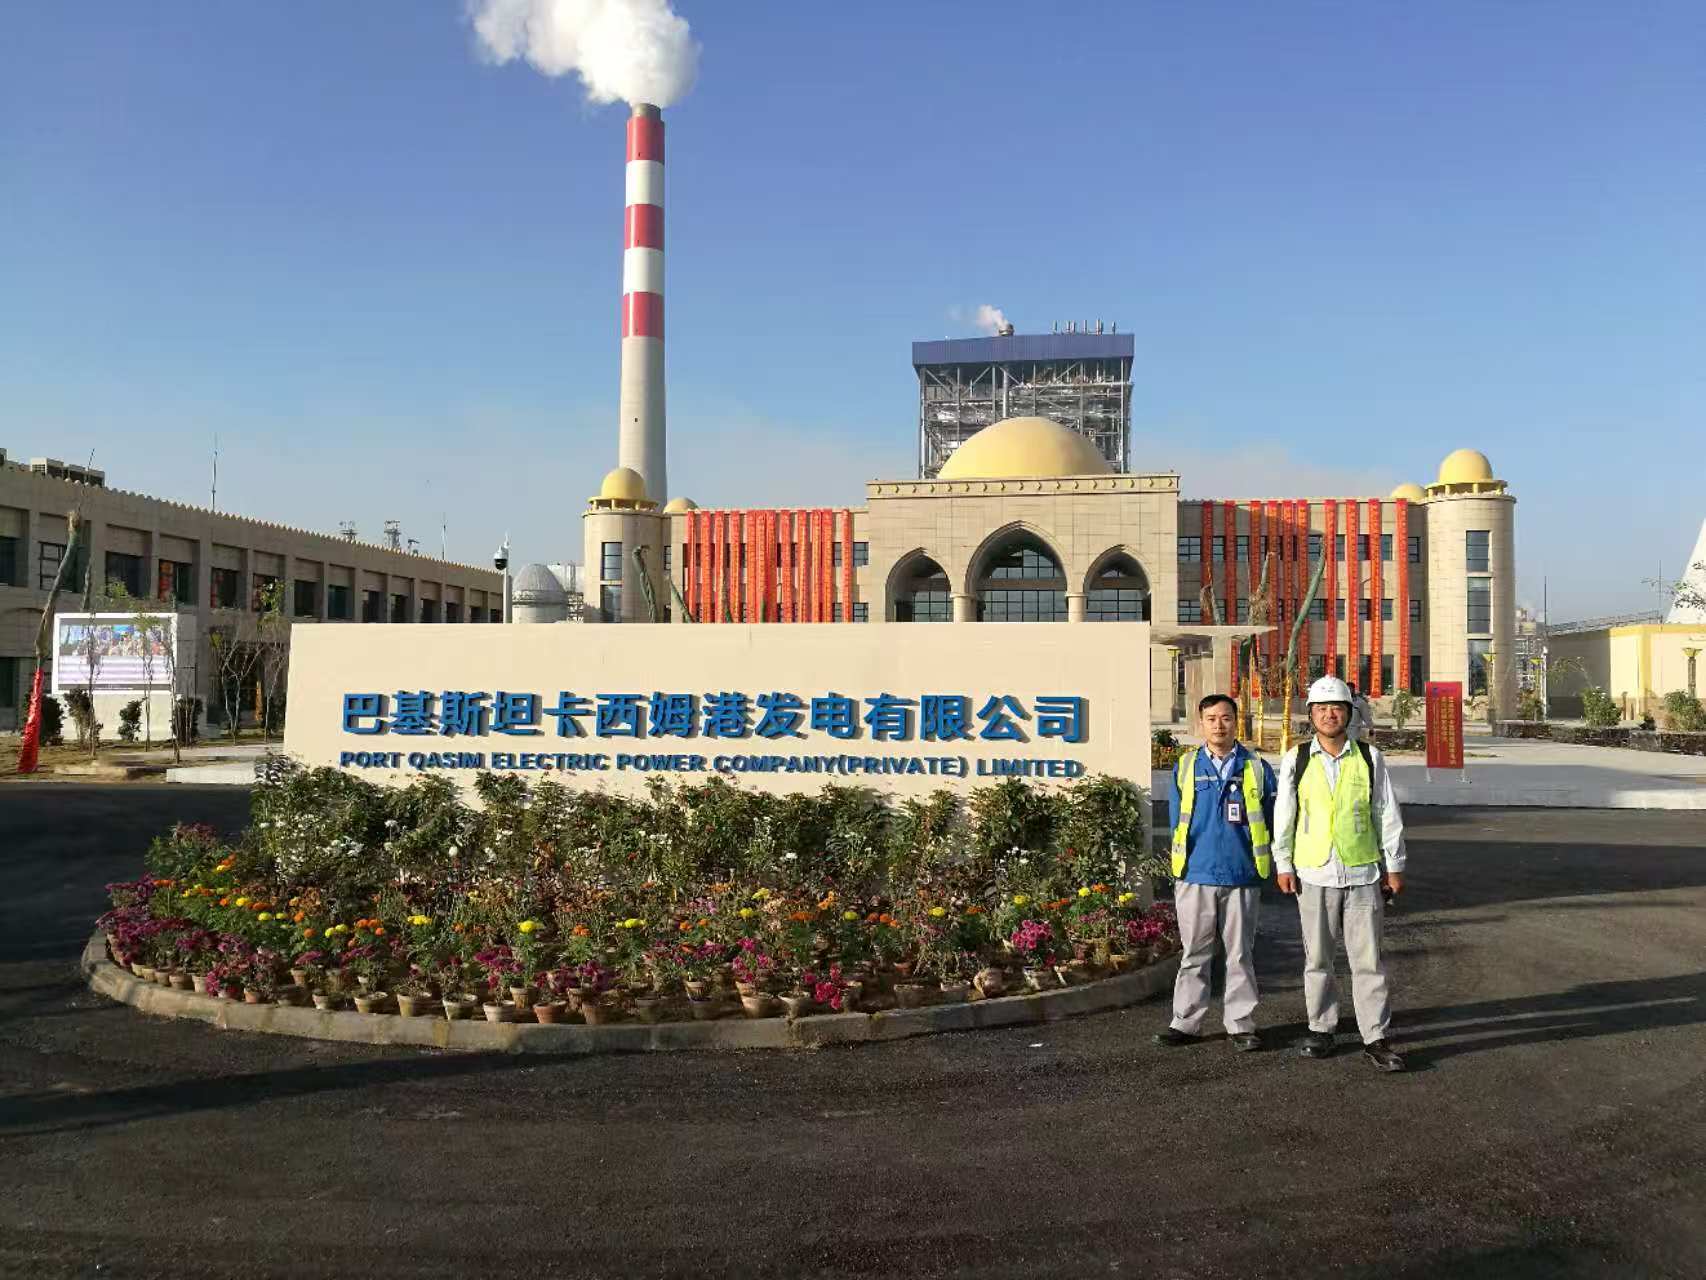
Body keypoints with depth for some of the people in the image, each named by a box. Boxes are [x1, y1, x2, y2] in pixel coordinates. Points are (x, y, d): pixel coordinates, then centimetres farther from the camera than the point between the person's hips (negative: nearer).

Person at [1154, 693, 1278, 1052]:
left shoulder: (1257, 769, 3)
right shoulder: (1185, 766, 5)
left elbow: (1270, 821, 7)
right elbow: (1177, 818, 9)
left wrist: (1263, 864, 4)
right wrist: (1185, 858, 7)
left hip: (1242, 877, 0)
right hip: (1195, 875, 1)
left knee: (1240, 954, 8)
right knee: (1194, 953, 8)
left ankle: (1241, 1024, 18)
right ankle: (1186, 1022, 16)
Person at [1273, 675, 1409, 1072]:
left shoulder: (1370, 758, 2)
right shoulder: (1295, 760, 3)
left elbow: (1387, 815, 7)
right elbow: (1283, 816, 6)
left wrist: (1394, 866, 7)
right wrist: (1283, 865, 4)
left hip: (1362, 872, 0)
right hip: (1314, 874, 0)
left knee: (1368, 958, 1)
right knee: (1317, 958, 8)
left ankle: (1375, 1037, 9)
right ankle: (1321, 1029, 21)